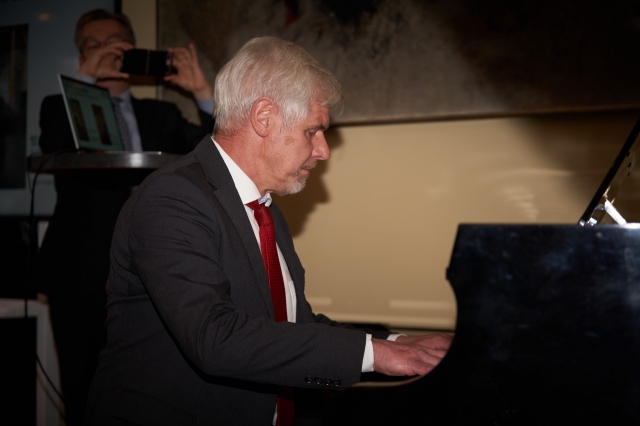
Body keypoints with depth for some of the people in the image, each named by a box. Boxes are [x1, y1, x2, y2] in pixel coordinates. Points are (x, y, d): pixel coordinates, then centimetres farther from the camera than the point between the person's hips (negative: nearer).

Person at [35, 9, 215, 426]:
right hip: (83, 272, -1)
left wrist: (202, 90, -5)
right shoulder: (62, 106, 11)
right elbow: (52, 145, -11)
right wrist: (85, 77, -15)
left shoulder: (161, 114, 17)